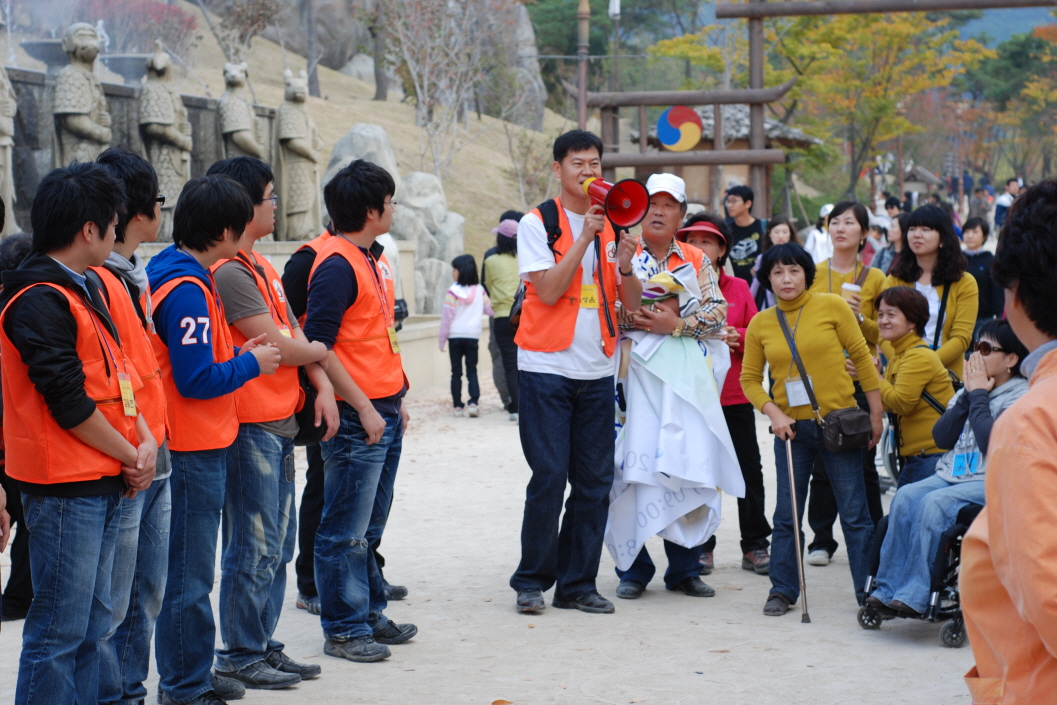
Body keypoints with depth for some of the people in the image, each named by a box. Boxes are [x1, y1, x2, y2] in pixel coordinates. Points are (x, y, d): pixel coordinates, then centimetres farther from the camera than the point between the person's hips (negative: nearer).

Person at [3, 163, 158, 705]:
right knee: (59, 630, -5)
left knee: (92, 624, 15)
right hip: (64, 489, -10)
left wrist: (145, 441, 0)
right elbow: (70, 404, -19)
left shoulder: (82, 289, 14)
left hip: (102, 486, 10)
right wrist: (131, 458, -8)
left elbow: (115, 377, 16)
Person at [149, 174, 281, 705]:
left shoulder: (186, 278, 12)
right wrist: (251, 364, -10)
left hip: (200, 447, 11)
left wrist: (238, 356, 10)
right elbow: (196, 379, -24)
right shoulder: (187, 291, -20)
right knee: (188, 573, -1)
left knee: (191, 567, 17)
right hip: (193, 450, -11)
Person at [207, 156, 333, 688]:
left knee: (279, 543, 15)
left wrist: (323, 386, -2)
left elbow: (295, 333, 12)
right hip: (249, 424, -10)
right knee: (255, 547, -3)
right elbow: (280, 346, -17)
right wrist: (323, 351, 2)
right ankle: (239, 656, 7)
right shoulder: (229, 271, -17)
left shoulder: (259, 265, 15)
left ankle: (263, 645, 24)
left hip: (279, 423, 10)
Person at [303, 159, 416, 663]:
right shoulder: (337, 265, -15)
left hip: (385, 411, 9)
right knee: (346, 530, -1)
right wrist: (364, 408, -18)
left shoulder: (373, 259, 14)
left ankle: (370, 614, 26)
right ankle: (343, 630, 6)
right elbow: (317, 345, -19)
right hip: (356, 418, -9)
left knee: (369, 526, 17)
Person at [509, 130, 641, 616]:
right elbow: (548, 290, -13)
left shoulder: (612, 227, 12)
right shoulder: (537, 224, 0)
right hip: (547, 369, -4)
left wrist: (624, 266, -10)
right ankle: (532, 581, 6)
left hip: (597, 371, 5)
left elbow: (632, 305, 9)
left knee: (595, 481, 4)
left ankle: (577, 584, 12)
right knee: (550, 477, -7)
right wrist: (584, 238, -16)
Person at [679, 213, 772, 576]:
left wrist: (738, 337, -11)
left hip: (735, 396, 2)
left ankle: (755, 546, 14)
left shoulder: (738, 288, 7)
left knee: (749, 471, 4)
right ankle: (701, 547, 15)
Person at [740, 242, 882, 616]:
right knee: (787, 515, 7)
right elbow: (749, 379, 8)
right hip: (791, 428, 2)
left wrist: (876, 413, 2)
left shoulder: (832, 306, -3)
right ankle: (782, 590, 19)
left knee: (854, 513, 2)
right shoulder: (760, 324, 3)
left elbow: (862, 357, 1)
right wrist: (773, 413, -8)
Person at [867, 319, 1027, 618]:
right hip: (951, 475, 7)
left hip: (991, 482, -7)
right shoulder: (969, 390, 18)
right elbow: (941, 437, 8)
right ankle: (888, 589, -22)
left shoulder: (1021, 396, -4)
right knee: (905, 497, -21)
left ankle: (914, 594, -30)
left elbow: (991, 442, -18)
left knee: (934, 503, -31)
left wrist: (978, 395, -8)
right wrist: (968, 395, 1)